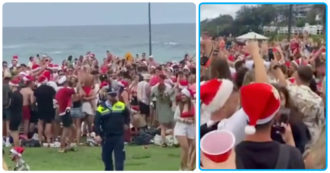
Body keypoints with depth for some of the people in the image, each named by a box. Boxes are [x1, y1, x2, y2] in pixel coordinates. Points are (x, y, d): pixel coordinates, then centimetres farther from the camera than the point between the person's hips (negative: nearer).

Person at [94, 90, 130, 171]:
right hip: (106, 137, 0)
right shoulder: (101, 108, -5)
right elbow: (96, 122, -9)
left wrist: (126, 123, 12)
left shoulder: (122, 106, 2)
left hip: (119, 136, 0)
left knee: (119, 157, -7)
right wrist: (97, 134, -19)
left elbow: (127, 115, 23)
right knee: (106, 157, 12)